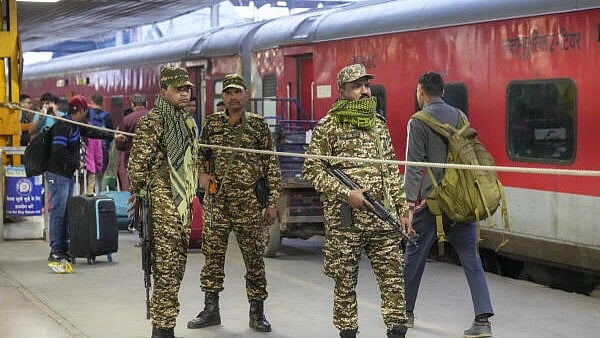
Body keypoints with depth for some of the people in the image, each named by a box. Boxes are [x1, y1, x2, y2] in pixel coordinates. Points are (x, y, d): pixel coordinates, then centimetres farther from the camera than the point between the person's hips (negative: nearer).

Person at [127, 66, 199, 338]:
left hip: (183, 204, 9)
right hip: (163, 205, -9)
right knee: (166, 267, -11)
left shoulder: (187, 122, 18)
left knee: (177, 265, 11)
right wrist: (137, 191, -14)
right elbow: (139, 160, -13)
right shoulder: (152, 121, -9)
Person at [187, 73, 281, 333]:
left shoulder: (258, 125, 2)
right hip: (216, 201, 2)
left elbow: (272, 166, 3)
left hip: (249, 202, -2)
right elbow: (200, 153, 23)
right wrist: (201, 173, 2)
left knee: (254, 257, 2)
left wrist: (272, 202, -2)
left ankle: (257, 312, 11)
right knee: (212, 254, 4)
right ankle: (211, 310, 14)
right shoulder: (212, 123, 9)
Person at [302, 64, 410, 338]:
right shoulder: (327, 127, -2)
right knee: (345, 283, 4)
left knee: (393, 278, 1)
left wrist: (402, 207, 12)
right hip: (345, 220, -4)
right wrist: (346, 193, -14)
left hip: (384, 218, 4)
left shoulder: (379, 124, 14)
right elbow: (312, 171, -5)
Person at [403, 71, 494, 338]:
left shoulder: (419, 121, -6)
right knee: (470, 257, 2)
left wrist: (410, 204, -12)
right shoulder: (459, 116, 9)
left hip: (429, 199, -4)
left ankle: (405, 312, 24)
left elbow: (414, 166, -11)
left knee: (415, 256, 11)